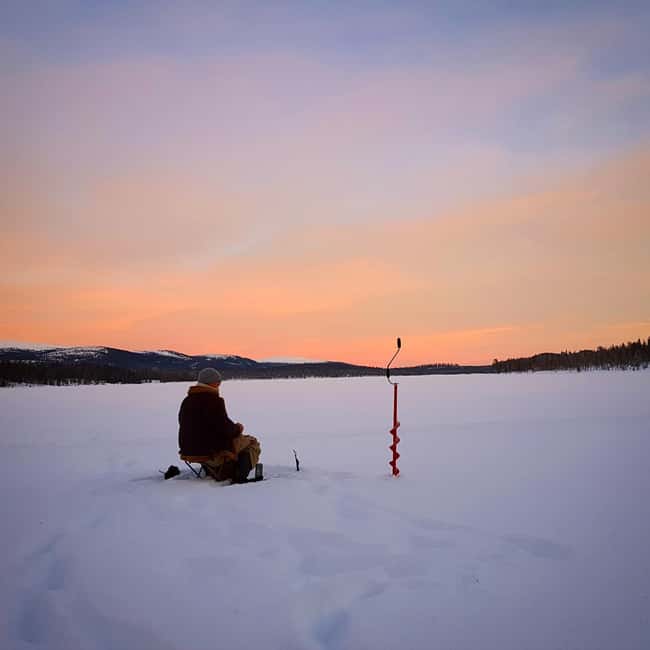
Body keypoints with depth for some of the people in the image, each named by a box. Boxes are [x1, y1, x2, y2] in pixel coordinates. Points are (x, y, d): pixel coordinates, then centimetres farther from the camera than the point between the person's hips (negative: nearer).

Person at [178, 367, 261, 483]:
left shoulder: (187, 401, 9)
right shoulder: (214, 401, -18)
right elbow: (225, 429, -21)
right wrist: (237, 428, 1)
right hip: (213, 450, -9)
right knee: (252, 443, 8)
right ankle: (239, 478, 0)